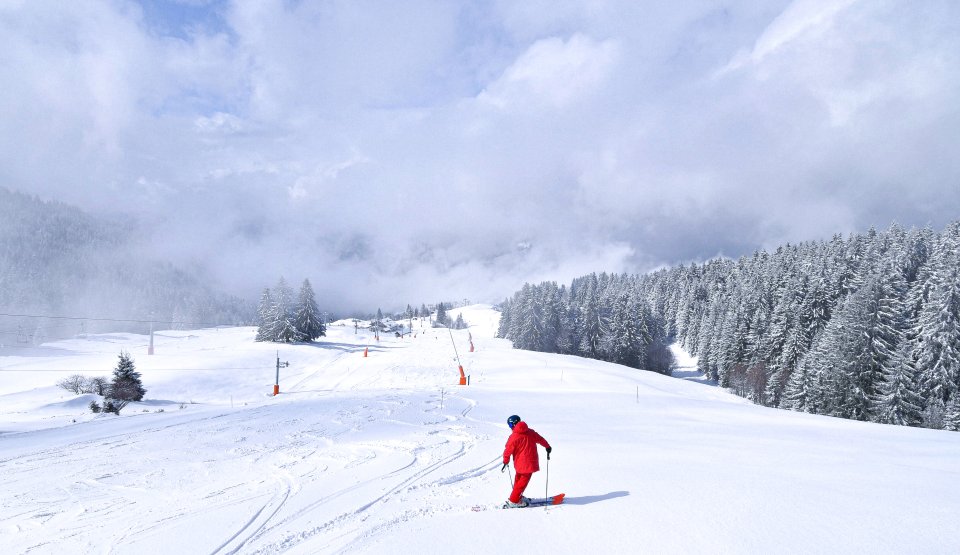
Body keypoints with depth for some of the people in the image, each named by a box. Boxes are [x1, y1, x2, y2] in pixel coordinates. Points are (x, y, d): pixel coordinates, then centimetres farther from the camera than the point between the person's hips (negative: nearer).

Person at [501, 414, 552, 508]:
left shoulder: (513, 437, -11)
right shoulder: (531, 432, -2)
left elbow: (508, 451, -8)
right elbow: (541, 439, 11)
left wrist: (505, 462, 7)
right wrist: (548, 447, 28)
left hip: (519, 463, 0)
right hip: (529, 463, 0)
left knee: (519, 479, 21)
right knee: (523, 482, 6)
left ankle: (518, 496, 35)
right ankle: (513, 501, 7)